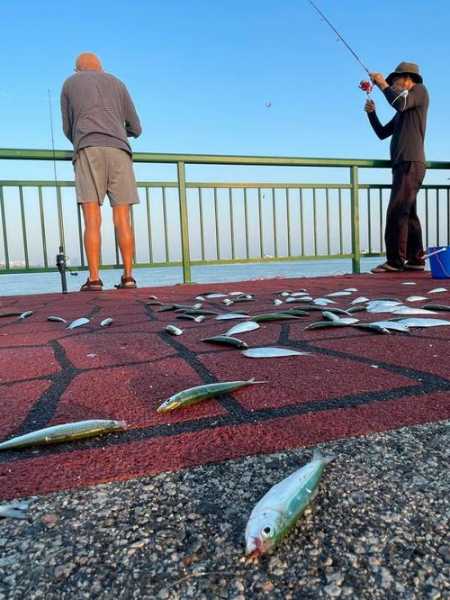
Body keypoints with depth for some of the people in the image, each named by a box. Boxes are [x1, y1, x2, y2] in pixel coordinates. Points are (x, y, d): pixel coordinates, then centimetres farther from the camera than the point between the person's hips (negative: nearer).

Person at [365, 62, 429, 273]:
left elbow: (399, 103, -15)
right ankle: (415, 259, 9)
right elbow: (382, 133, 25)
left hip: (411, 163, -9)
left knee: (397, 212, -17)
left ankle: (395, 260, -18)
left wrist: (383, 84, -5)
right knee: (408, 213, 7)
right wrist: (371, 113, 12)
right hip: (402, 164, 9)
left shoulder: (420, 90, 5)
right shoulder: (403, 110, 28)